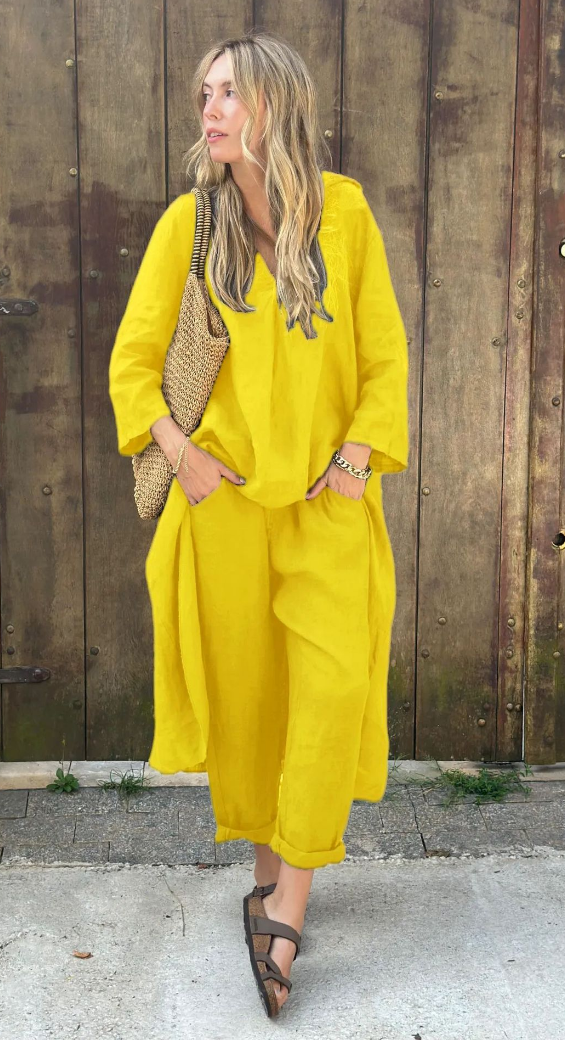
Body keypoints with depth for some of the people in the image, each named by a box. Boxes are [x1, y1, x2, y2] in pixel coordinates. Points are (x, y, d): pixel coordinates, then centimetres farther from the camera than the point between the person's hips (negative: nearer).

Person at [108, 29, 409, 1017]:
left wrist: (355, 458, -6)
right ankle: (269, 872, 27)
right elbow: (132, 360, 4)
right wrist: (181, 455, -8)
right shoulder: (189, 222, 1)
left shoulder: (343, 211, 0)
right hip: (226, 494, 1)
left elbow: (385, 354, 3)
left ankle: (285, 906, 0)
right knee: (245, 688, 7)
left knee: (337, 681, -12)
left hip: (329, 499, 0)